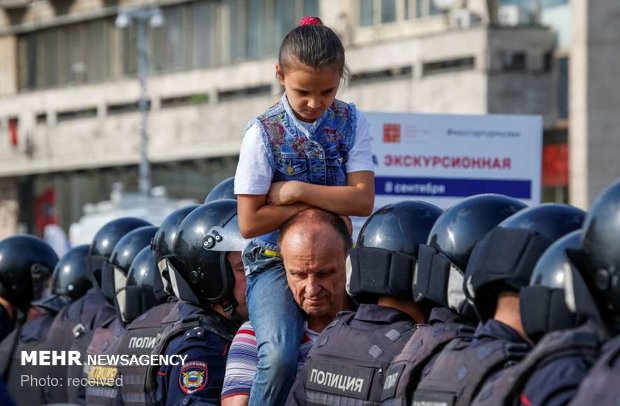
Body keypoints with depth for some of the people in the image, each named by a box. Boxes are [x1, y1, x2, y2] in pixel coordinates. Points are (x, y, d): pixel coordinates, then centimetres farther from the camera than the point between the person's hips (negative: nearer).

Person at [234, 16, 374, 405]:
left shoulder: (351, 123, -1)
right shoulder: (264, 133, -10)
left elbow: (363, 200, -10)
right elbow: (250, 221, -13)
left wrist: (296, 190, -17)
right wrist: (328, 204, -12)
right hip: (276, 260, -3)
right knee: (281, 356, -28)